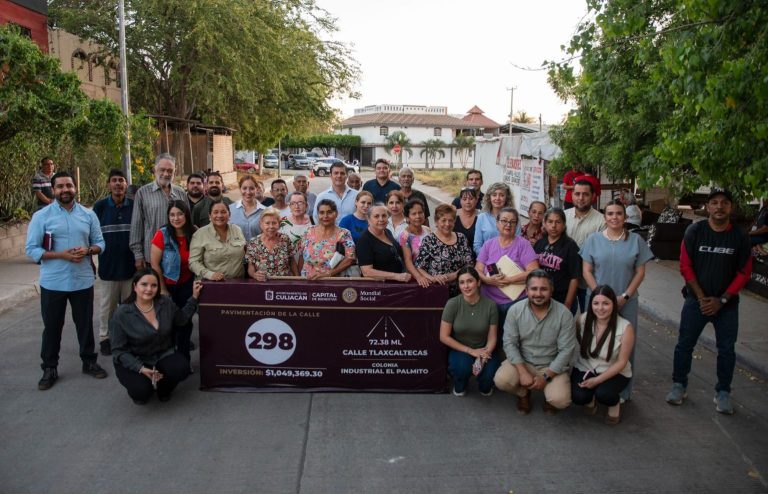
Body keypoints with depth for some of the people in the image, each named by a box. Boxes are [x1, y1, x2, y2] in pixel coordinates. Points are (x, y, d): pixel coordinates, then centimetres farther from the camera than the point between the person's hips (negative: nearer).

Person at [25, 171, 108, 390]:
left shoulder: (89, 215, 4)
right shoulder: (41, 216, -5)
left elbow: (100, 243, 7)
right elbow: (31, 249, -8)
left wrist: (87, 251, -15)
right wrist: (62, 255, -19)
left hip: (83, 281, 2)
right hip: (53, 283, -2)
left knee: (85, 324, 13)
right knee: (52, 326, 9)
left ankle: (89, 362, 28)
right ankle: (49, 369, 22)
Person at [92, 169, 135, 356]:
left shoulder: (134, 206, 1)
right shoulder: (100, 206, -1)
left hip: (130, 264, 1)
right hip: (108, 264, -1)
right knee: (108, 304, 8)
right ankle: (105, 337, 21)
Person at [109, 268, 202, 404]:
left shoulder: (166, 303, -5)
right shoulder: (122, 314, -16)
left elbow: (181, 319, 14)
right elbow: (118, 350, -12)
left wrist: (194, 297, 5)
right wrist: (140, 368, -24)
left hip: (162, 356, 4)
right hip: (132, 362, -3)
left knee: (182, 368, -27)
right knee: (142, 391, -30)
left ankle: (163, 388, 8)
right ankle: (139, 391, 11)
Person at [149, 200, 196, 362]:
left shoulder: (194, 233, -9)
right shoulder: (162, 234, -19)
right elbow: (154, 264, -15)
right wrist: (162, 289, -12)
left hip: (186, 285, 3)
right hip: (167, 285, -3)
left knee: (185, 322, 10)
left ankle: (184, 360, 24)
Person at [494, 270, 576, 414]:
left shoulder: (564, 314, -16)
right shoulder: (515, 310, -12)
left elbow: (566, 350, -14)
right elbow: (509, 343, -11)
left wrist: (546, 376, -19)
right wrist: (523, 372, -22)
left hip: (552, 366, -1)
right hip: (522, 361, 1)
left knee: (560, 400, -25)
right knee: (501, 380, -26)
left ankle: (549, 393, 15)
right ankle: (523, 393, 10)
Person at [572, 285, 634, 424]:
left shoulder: (625, 328, -20)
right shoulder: (583, 320, -14)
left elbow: (621, 362, -15)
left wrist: (597, 380, -22)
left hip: (614, 372, -2)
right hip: (585, 368, 2)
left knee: (604, 394, -31)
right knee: (578, 397, -24)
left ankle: (615, 404, 7)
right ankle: (590, 398, 14)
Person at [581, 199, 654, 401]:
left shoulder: (636, 240, 2)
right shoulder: (593, 239, 1)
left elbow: (640, 272, 1)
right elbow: (586, 271, 0)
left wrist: (625, 296, -8)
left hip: (626, 302, 0)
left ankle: (623, 392, 18)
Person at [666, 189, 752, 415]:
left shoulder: (740, 237, -3)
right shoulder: (695, 231, -5)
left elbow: (744, 273, -2)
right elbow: (686, 266, -5)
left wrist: (722, 300, -9)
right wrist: (701, 297, -10)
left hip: (727, 303, 1)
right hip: (696, 300, -1)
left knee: (726, 349, 7)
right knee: (684, 344, 4)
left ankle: (723, 393, 21)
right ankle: (679, 385, 19)